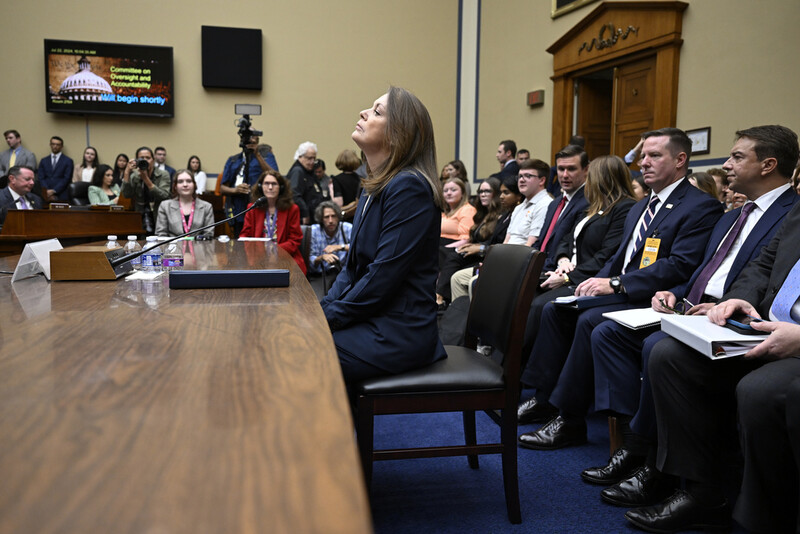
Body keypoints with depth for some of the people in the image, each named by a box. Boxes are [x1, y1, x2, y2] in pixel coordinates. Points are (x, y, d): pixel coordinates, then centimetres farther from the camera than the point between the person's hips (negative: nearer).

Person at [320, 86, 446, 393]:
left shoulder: (409, 188, -17)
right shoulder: (372, 188, 13)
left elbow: (382, 278, -21)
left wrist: (327, 319, -13)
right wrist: (323, 309, 1)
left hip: (397, 333, -9)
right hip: (373, 321, 9)